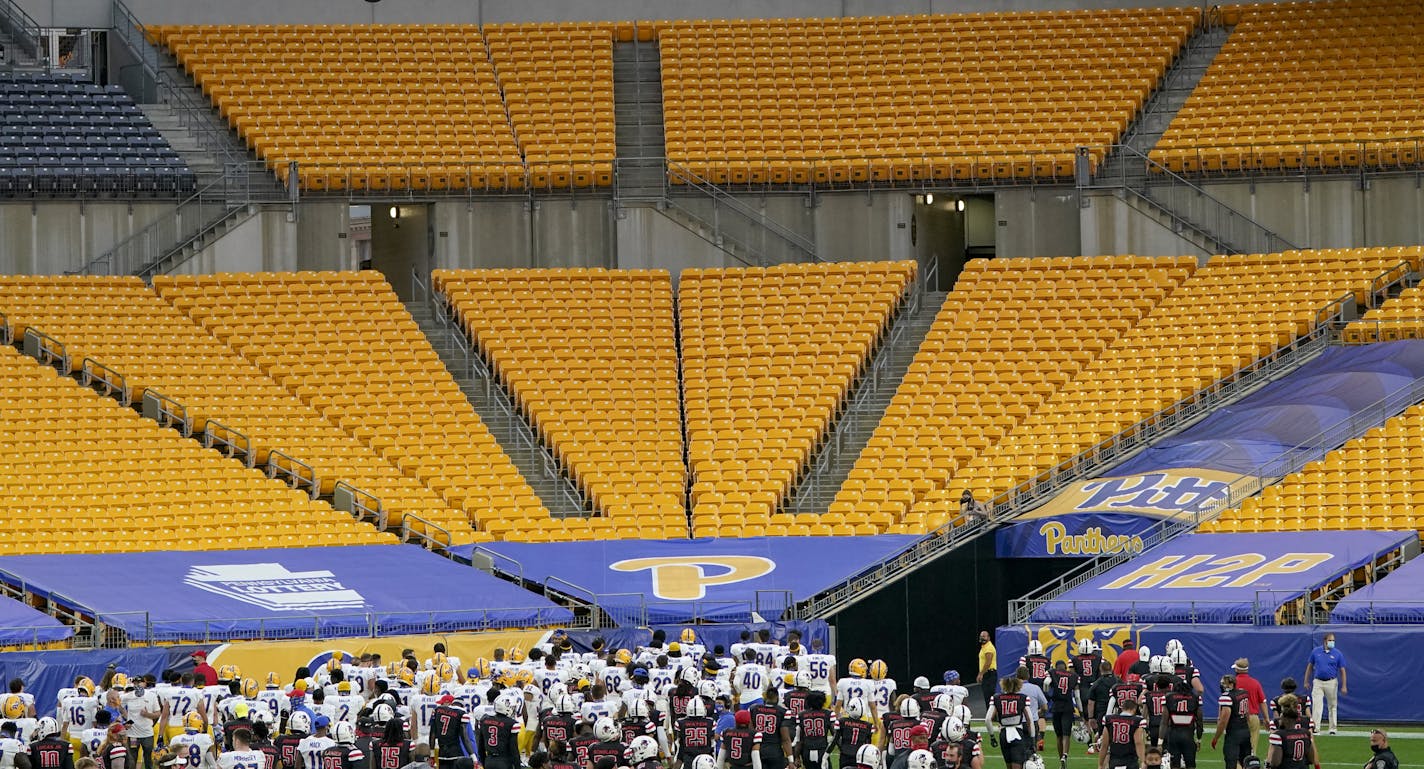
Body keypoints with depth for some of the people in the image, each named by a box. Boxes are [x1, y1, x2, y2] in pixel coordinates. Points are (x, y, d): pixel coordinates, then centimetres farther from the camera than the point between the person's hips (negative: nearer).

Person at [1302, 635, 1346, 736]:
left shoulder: (1337, 654, -1)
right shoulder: (1316, 651, 3)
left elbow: (1342, 670, 0)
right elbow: (1310, 666, 11)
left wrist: (1344, 686, -5)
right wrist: (1306, 681, 8)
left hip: (1331, 682, 0)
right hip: (1317, 682, 0)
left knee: (1332, 706, 6)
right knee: (1317, 705, -9)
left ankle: (1333, 728, 15)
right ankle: (1316, 728, -12)